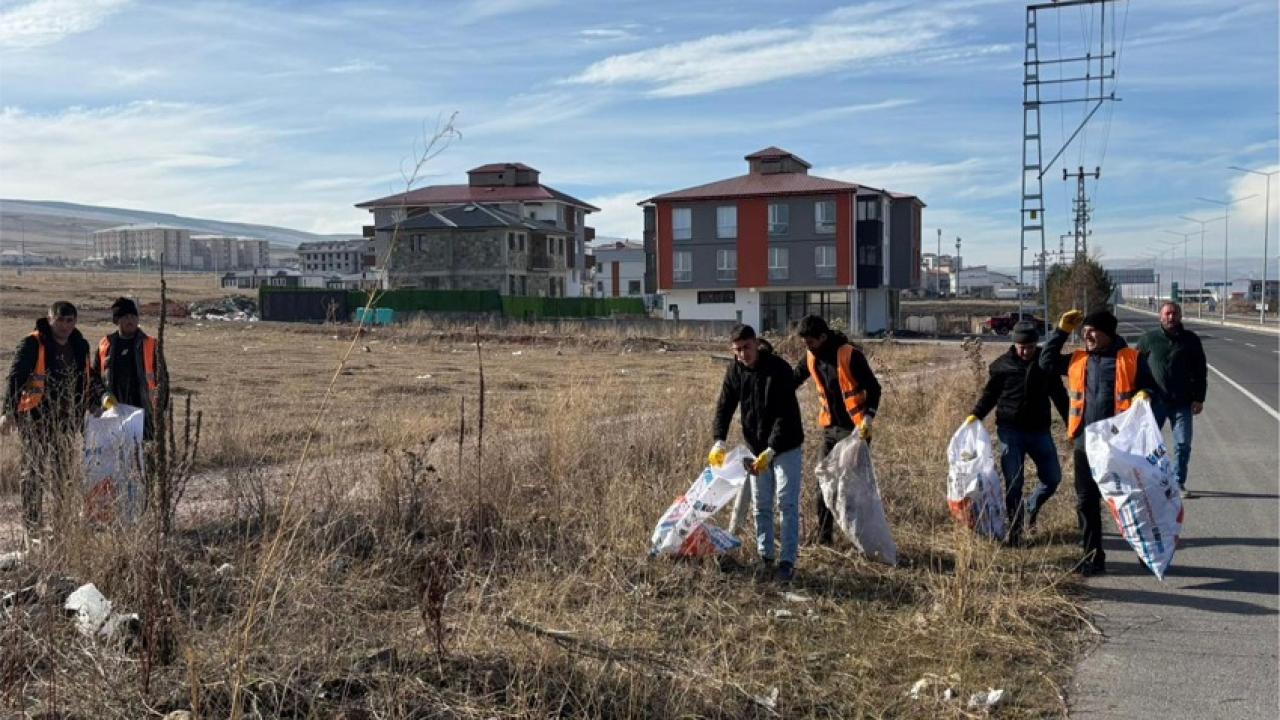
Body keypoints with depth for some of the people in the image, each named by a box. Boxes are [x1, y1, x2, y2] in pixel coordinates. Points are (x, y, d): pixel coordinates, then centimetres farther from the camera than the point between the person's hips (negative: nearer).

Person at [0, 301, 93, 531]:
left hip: (65, 419, 5)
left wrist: (80, 417, 18)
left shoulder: (80, 346, 9)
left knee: (64, 471, 10)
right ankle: (31, 523, 7)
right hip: (35, 418, -5)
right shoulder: (32, 344, -9)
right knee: (34, 471, 0)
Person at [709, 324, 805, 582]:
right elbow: (724, 406, -4)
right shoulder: (735, 369, -4)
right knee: (761, 505, 11)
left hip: (785, 446, -5)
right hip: (756, 446, 6)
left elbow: (785, 415, -26)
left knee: (787, 504, -5)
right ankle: (765, 557, 23)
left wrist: (771, 451, -32)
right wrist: (719, 441, -19)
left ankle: (787, 561, 1)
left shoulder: (779, 369, -23)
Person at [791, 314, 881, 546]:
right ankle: (824, 537, 16)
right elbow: (795, 379, 17)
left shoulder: (850, 355, -18)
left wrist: (868, 417, -24)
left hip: (855, 429, -6)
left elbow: (873, 387, -14)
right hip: (830, 427, 6)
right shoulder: (811, 357, 1)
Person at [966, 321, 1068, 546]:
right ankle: (1015, 530, 7)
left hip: (1039, 430, 3)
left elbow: (1059, 394, 12)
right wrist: (976, 414, -12)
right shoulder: (1002, 365, -3)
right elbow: (990, 393, 4)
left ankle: (1031, 508, 33)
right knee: (1013, 481, -4)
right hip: (1010, 430, -3)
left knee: (1053, 477, 5)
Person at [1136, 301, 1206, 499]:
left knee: (1183, 445, 3)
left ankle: (1178, 483, 15)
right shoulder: (1148, 339, 2)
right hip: (1154, 401, -1)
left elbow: (1200, 370, 8)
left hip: (1182, 402, 1)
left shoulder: (1191, 340, 5)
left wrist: (1199, 398, 1)